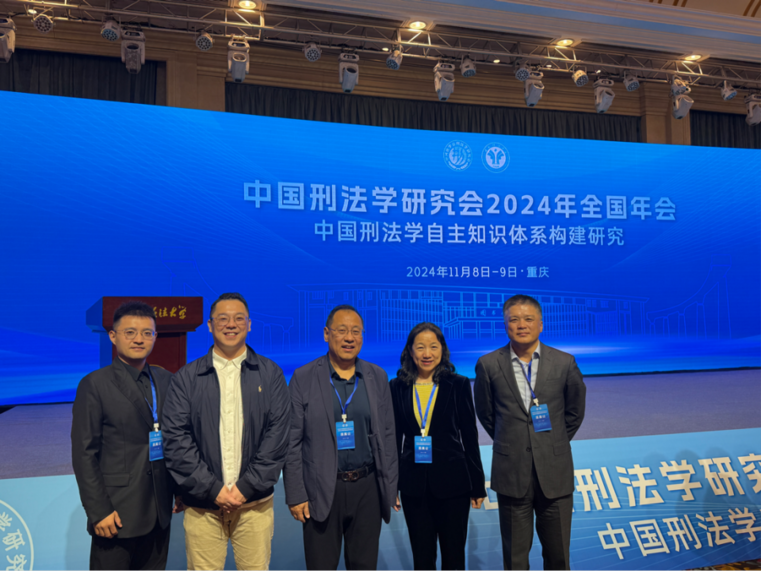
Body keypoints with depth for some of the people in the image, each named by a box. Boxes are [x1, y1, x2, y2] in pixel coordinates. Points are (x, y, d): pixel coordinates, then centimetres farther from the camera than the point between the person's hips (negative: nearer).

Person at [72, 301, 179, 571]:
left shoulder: (165, 380, 6)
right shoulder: (94, 385, -8)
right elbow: (84, 454, -9)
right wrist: (99, 512, -12)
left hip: (160, 511, 5)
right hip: (118, 514, -4)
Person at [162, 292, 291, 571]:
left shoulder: (270, 374, 4)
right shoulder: (187, 377, 4)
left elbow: (277, 434, -1)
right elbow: (176, 438, -2)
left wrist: (247, 487, -7)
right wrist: (212, 489, -9)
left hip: (255, 501, 0)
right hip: (202, 502, 0)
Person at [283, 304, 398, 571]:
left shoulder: (377, 377, 4)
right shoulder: (304, 377, -5)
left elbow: (387, 436, 7)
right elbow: (292, 441, -4)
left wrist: (390, 487, 4)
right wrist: (295, 494, -7)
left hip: (367, 488, 3)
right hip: (321, 490, -2)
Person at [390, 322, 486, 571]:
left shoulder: (458, 385, -3)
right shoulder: (397, 387, 1)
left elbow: (470, 436, 0)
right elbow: (394, 438, 5)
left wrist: (477, 484, 1)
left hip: (452, 481, -1)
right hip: (413, 483, 2)